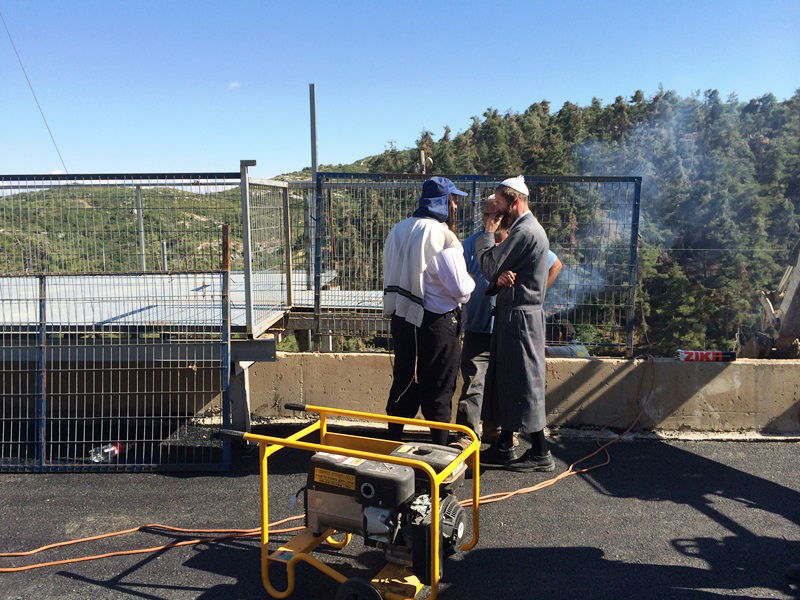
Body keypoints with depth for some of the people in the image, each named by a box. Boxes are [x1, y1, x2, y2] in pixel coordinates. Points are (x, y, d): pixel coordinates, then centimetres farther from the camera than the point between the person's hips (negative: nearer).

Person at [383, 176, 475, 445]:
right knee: (438, 391, 5)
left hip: (402, 318, 7)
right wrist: (471, 281, 3)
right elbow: (461, 287, -16)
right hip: (436, 322, -7)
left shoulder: (398, 230, 7)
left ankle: (392, 442, 29)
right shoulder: (440, 234, -17)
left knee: (403, 382, 18)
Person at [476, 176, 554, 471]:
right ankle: (504, 447, 24)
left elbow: (489, 266, -16)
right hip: (512, 313, 10)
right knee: (505, 381, 14)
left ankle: (540, 453, 6)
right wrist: (500, 279, -10)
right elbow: (498, 272, 13)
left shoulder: (525, 231, -16)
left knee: (524, 383, -4)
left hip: (521, 316, -10)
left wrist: (488, 233, -3)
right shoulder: (526, 228, 17)